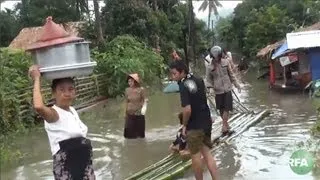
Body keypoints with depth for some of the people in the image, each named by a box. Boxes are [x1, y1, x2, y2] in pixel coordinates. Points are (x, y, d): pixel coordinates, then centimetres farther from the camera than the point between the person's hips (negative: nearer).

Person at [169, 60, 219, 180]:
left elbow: (187, 110, -29)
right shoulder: (199, 80, 4)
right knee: (207, 153, 14)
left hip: (194, 125, -7)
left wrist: (184, 125, -12)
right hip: (206, 122, 8)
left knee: (196, 155, 10)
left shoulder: (183, 86, -21)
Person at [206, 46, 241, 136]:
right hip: (218, 90, 0)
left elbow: (231, 74, 7)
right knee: (221, 109, 9)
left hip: (227, 89, 0)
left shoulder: (225, 62, -3)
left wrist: (237, 85, 9)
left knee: (227, 108, -3)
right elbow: (209, 79, 4)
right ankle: (226, 125, 25)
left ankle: (224, 126, 5)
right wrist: (210, 86, -13)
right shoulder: (210, 67, -6)